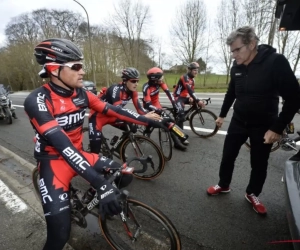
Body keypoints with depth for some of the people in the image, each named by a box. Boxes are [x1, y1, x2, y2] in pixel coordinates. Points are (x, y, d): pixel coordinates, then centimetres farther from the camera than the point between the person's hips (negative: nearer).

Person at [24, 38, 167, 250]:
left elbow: (112, 110, -5)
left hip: (78, 154, 6)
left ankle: (105, 205, 29)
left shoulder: (82, 94, -4)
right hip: (54, 161, -5)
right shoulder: (37, 100, -23)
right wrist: (100, 183, -41)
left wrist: (149, 121, -6)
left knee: (123, 175, -2)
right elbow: (62, 145, -34)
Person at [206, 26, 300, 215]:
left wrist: (278, 128, -19)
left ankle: (252, 194, 33)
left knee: (259, 164, 9)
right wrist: (222, 115, 17)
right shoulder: (237, 67, -2)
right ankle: (223, 185, 32)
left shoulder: (276, 62, -17)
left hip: (263, 126, -3)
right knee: (228, 156, 10)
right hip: (238, 122, 4)